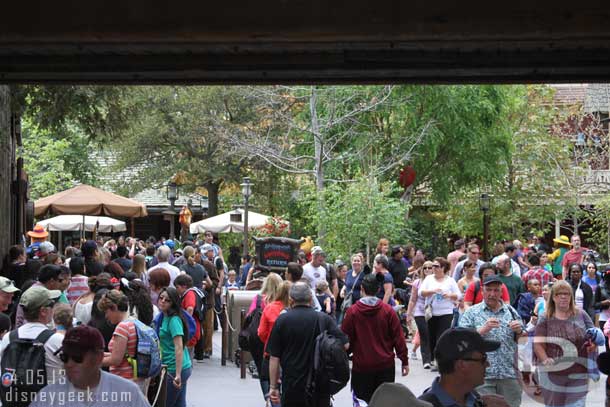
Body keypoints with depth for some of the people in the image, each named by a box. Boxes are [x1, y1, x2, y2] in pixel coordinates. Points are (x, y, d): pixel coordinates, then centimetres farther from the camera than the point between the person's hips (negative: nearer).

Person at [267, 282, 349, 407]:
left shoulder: (282, 320, -3)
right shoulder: (324, 319, -1)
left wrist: (274, 386, 2)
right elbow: (345, 345, -7)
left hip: (292, 387, -1)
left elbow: (274, 357, -4)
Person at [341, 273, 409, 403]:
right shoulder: (388, 310, -3)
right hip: (385, 365, 1)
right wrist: (404, 361, 6)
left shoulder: (352, 311, -6)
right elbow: (398, 337, -2)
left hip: (361, 366, -1)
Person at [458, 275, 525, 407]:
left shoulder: (511, 311, 14)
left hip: (509, 374, 3)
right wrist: (484, 329, -17)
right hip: (482, 376, -3)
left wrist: (519, 331, -4)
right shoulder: (471, 312, 5)